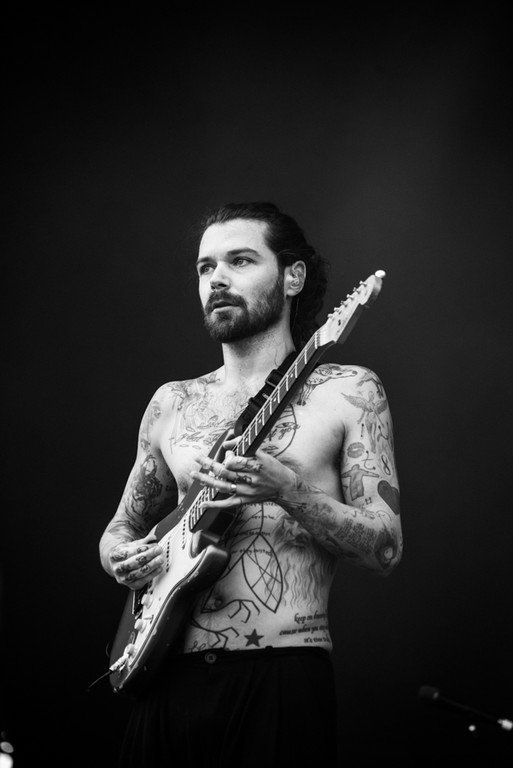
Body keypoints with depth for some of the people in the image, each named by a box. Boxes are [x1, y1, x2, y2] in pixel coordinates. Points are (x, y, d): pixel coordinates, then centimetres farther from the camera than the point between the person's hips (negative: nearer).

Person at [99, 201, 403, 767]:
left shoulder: (347, 392, 2)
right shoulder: (171, 404, 14)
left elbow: (386, 551, -3)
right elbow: (121, 528, 23)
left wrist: (286, 491, -17)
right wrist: (121, 556, -1)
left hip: (281, 679, -4)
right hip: (168, 681, 4)